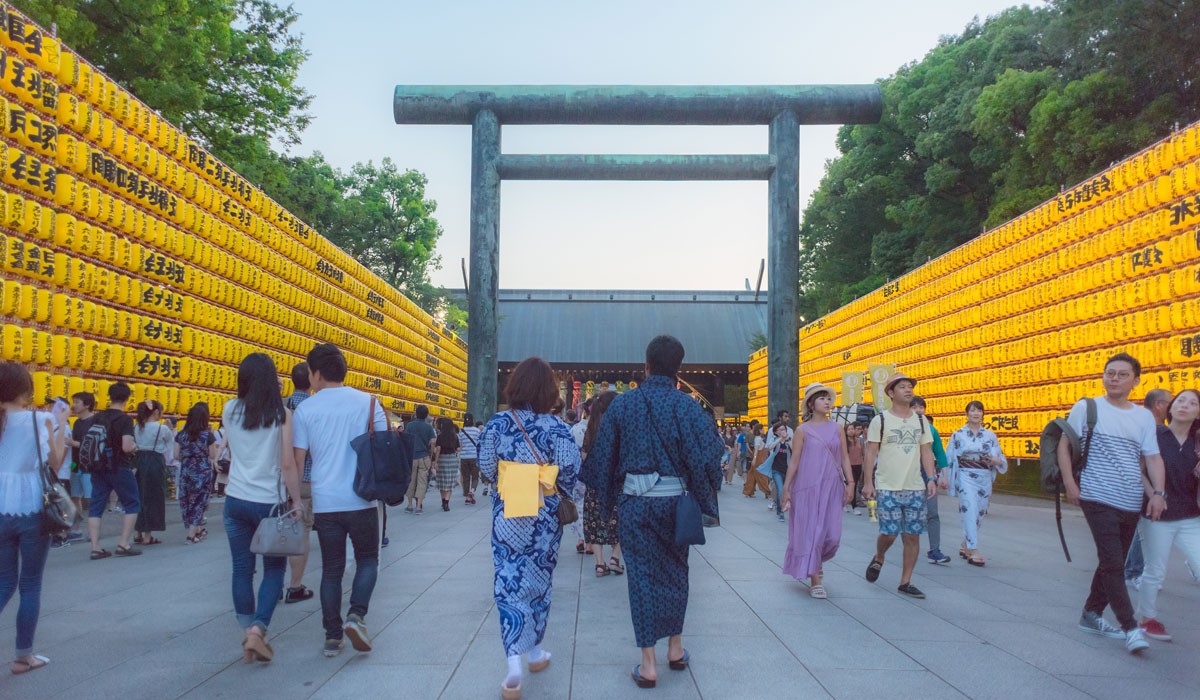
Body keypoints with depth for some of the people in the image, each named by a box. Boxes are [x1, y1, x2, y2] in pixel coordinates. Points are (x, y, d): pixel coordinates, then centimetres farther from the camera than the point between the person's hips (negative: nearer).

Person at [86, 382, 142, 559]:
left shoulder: (97, 418, 4)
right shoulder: (124, 419, -14)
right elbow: (127, 447, -22)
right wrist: (135, 446, -1)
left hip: (98, 468, 5)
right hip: (119, 468, -5)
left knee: (96, 507, 8)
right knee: (132, 504, 8)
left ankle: (95, 548, 4)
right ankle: (123, 545, 3)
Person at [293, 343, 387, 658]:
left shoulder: (305, 409, 0)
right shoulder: (368, 403, -1)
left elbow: (296, 460, 0)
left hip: (325, 502, 1)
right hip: (362, 501, -1)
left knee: (332, 568, 12)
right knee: (368, 560, 16)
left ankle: (332, 636, 13)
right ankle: (356, 615, -5)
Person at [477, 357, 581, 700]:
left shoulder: (497, 423, -6)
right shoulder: (556, 428, -11)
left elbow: (486, 469, -1)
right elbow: (570, 473, -14)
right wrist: (558, 494, 7)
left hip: (506, 514, 0)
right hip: (545, 517, 0)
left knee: (508, 584, 2)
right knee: (538, 581, 16)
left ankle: (514, 665, -9)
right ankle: (535, 651, 31)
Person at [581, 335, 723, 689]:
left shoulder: (622, 404, -2)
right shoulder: (687, 405, -7)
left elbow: (603, 454, 2)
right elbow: (706, 457, -11)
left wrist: (605, 499, 13)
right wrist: (705, 502, 2)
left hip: (634, 501, 0)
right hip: (674, 500, 0)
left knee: (642, 575, 5)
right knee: (675, 571, 18)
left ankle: (648, 664, 6)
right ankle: (676, 648, 28)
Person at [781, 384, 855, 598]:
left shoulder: (837, 429, 8)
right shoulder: (803, 430, -1)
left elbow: (844, 458, 9)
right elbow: (794, 460, -1)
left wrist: (850, 483, 0)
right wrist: (786, 488, -4)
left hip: (832, 487, 3)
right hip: (807, 486, -3)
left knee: (832, 533, 2)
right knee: (810, 531, -2)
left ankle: (815, 561, 33)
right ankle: (815, 582, 6)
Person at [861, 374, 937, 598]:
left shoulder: (920, 420, 11)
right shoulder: (880, 420, -1)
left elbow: (926, 451, 11)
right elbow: (870, 453, -3)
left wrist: (931, 478, 0)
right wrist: (868, 482, -8)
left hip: (915, 487, 4)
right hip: (887, 487, -4)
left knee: (912, 536, 3)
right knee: (889, 533, -5)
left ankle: (905, 582, 14)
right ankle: (878, 559, 27)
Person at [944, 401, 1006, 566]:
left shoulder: (990, 435, 9)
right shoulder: (958, 435, 2)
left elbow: (1001, 459, 10)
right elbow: (949, 458, 5)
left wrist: (995, 460, -12)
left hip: (984, 478, 4)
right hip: (966, 477, -4)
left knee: (979, 514, 10)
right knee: (970, 513, -12)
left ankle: (964, 547, 27)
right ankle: (973, 552, -11)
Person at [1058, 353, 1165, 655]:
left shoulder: (1144, 417, 10)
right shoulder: (1086, 408, -1)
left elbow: (1153, 457, 9)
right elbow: (1063, 446, 0)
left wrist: (1158, 492, -4)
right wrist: (1070, 483, -9)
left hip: (1131, 504, 5)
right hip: (1098, 499, -5)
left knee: (1113, 564, 13)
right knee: (1113, 563, -12)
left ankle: (1091, 615, 27)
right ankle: (1130, 627, -8)